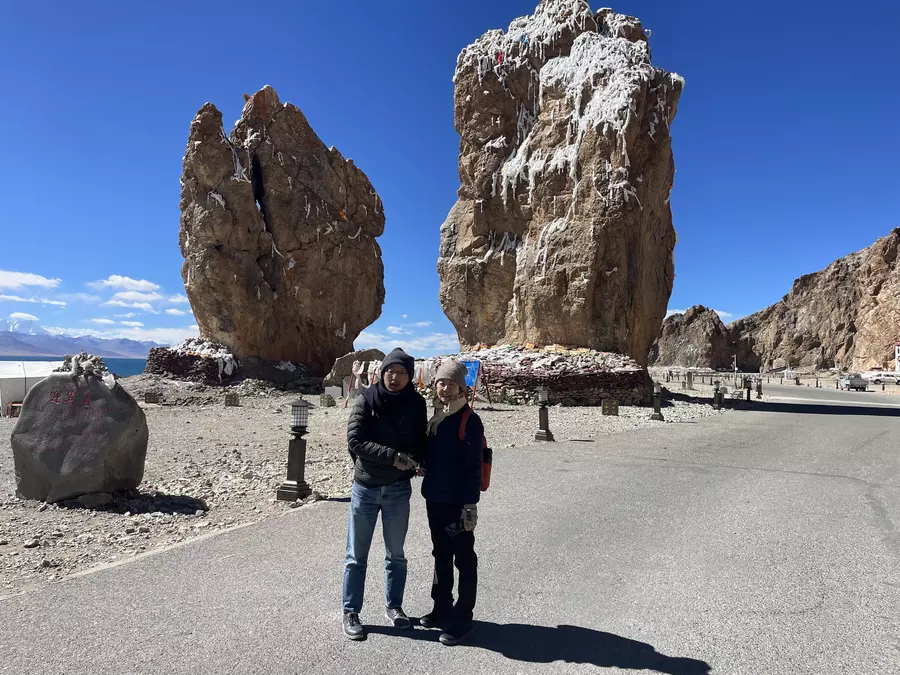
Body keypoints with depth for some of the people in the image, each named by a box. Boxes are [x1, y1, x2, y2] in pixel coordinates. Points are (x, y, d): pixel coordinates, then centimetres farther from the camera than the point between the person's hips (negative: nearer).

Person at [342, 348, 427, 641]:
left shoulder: (416, 404, -3)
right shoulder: (366, 402, -9)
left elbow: (420, 441, 5)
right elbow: (354, 440, -16)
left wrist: (416, 461, -16)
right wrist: (393, 456, -24)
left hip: (398, 489, 2)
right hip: (365, 487, -2)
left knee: (395, 554, 16)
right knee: (356, 556, 8)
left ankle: (393, 606, 34)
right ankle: (351, 613, 23)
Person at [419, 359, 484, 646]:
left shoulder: (470, 421, -13)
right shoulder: (436, 417, 8)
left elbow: (474, 468, -15)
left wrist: (470, 505, -17)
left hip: (458, 502, -7)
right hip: (435, 499, 7)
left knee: (464, 560, 5)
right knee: (441, 556, 19)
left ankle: (463, 619, 16)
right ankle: (442, 608, 34)